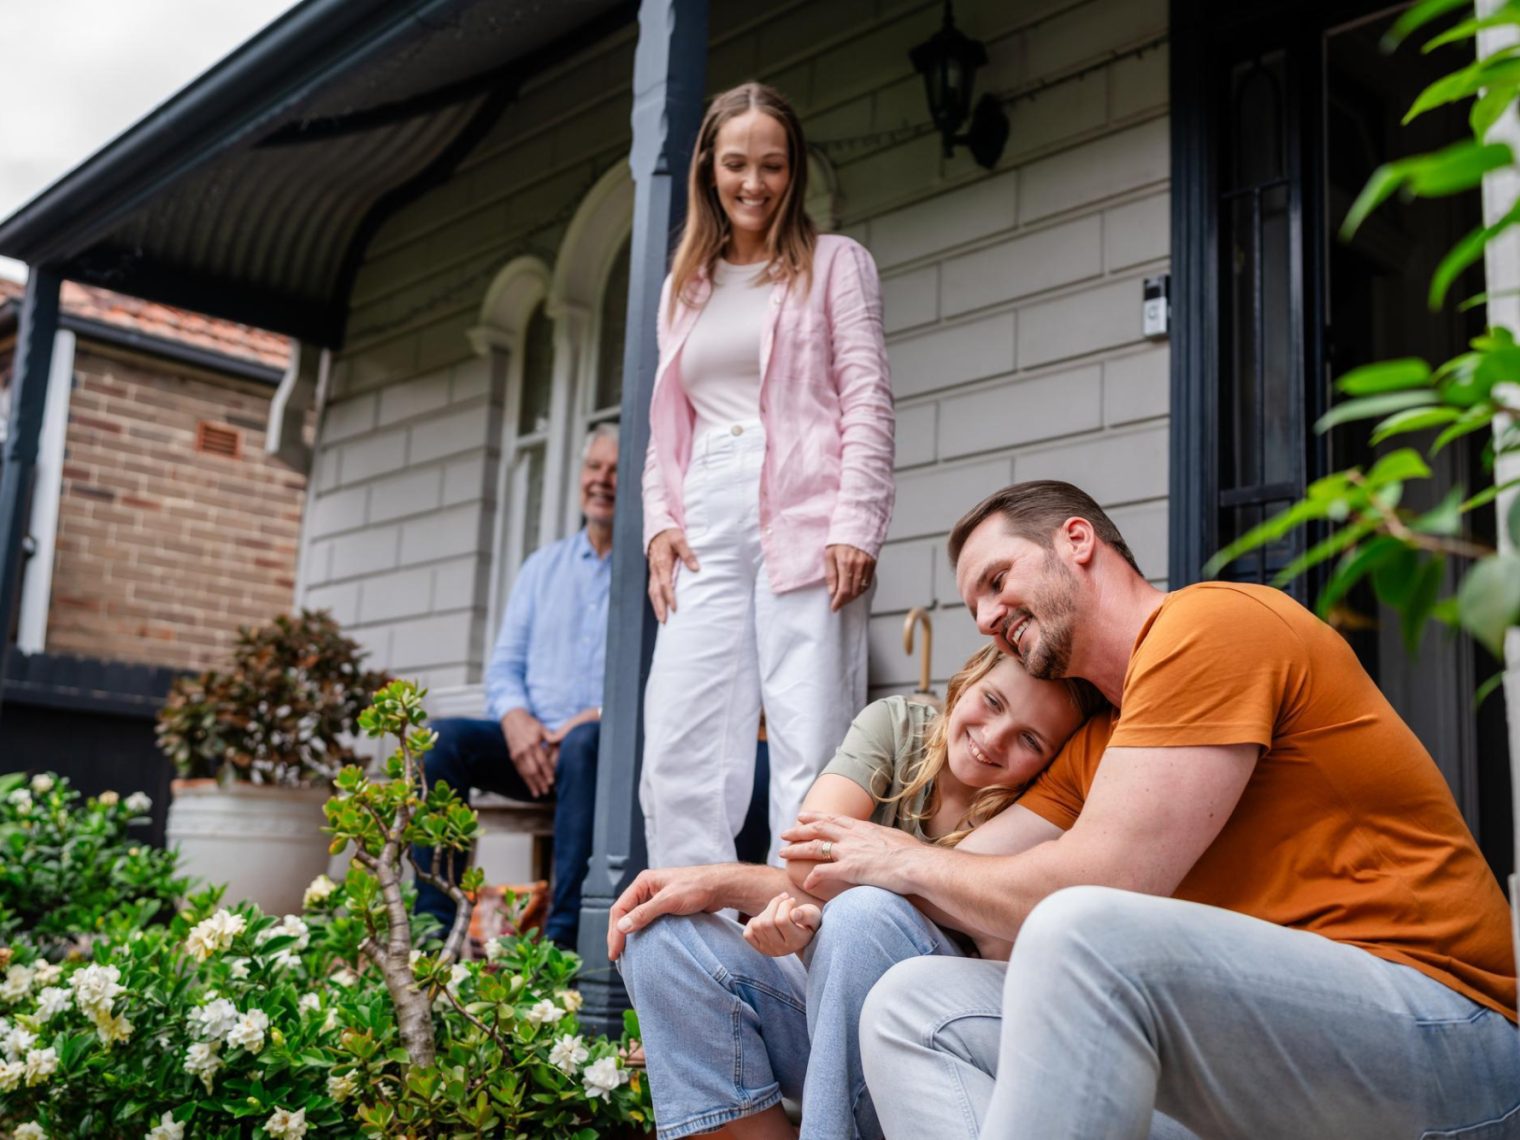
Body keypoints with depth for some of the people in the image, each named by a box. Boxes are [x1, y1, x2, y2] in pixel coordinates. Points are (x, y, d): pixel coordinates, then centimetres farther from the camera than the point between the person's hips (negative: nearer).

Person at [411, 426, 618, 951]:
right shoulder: (544, 565, 19)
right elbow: (504, 665, 15)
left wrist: (599, 717, -22)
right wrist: (515, 717, -7)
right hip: (534, 743, 5)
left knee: (585, 745, -37)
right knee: (441, 739, -20)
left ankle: (563, 935, -38)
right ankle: (436, 924, -24)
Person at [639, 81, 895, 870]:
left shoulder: (835, 264, 11)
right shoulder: (683, 287, 24)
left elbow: (868, 399, 1)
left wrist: (854, 526, -11)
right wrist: (660, 523, 6)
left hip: (804, 528, -4)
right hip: (705, 536, 5)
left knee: (811, 750, -9)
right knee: (678, 753, -4)